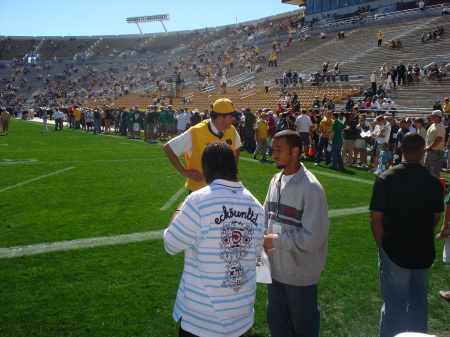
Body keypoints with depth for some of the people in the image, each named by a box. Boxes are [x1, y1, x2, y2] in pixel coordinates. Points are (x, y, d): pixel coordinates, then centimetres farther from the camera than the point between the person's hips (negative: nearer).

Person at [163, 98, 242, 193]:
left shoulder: (232, 131, -4)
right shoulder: (196, 133, -20)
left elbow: (237, 147, 19)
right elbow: (168, 148, -15)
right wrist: (185, 172, -15)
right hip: (199, 189, -5)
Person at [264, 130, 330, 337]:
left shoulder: (310, 187, -20)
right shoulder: (276, 181, 2)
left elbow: (312, 237, -23)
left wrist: (276, 241, -17)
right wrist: (261, 237, -7)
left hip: (301, 273, -6)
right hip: (276, 267, 7)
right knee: (276, 320, 22)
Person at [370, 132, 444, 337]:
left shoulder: (385, 179, -15)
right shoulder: (433, 182, -5)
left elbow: (376, 219, -15)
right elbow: (435, 218, 5)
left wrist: (381, 245, -1)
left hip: (394, 253, -3)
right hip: (424, 253, 4)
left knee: (395, 305, 7)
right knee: (419, 303, 21)